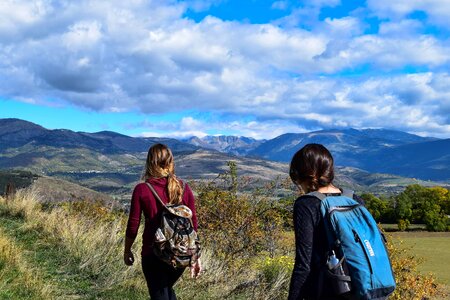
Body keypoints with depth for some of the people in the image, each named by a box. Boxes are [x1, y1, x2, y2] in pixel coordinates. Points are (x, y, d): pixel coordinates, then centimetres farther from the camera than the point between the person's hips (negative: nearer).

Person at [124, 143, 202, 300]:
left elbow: (133, 226, -5)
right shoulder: (183, 188, -2)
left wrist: (127, 250, 11)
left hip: (154, 254, -4)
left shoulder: (141, 190, -10)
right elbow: (193, 224, 2)